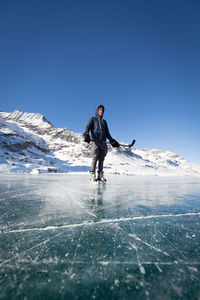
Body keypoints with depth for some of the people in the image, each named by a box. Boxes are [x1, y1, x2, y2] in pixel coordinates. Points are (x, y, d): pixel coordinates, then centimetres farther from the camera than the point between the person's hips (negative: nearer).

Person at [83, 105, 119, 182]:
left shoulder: (104, 122, 27)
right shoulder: (92, 119, 15)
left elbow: (107, 133, 26)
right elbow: (88, 127, -1)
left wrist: (112, 140, 16)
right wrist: (86, 135, -20)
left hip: (103, 143, 4)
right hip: (95, 141, -4)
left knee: (101, 159, 0)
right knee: (95, 158, -9)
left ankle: (100, 174, 5)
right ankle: (92, 174, 0)